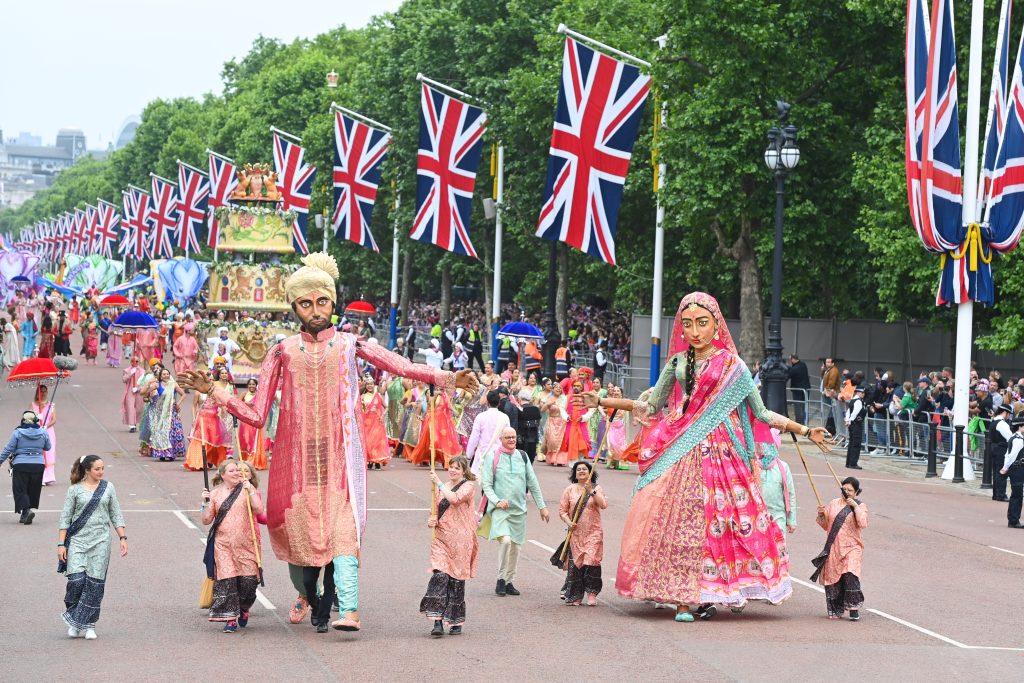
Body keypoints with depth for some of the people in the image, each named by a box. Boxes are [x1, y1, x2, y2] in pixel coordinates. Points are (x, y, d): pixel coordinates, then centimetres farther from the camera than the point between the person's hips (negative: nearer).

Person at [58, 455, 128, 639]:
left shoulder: (108, 487, 9)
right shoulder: (75, 489, 2)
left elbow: (116, 514, 13)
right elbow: (65, 517, 3)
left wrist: (123, 537, 4)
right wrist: (61, 544, -3)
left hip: (100, 541, 2)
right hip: (78, 540, -2)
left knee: (95, 583, -3)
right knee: (76, 579, -13)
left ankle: (88, 624, 5)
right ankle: (74, 621, 7)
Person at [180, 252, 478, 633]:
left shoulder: (350, 347, 6)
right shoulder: (283, 352, 9)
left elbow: (404, 368, -7)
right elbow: (256, 416, 5)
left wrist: (446, 379, -23)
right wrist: (213, 392, -6)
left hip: (340, 457, -2)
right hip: (297, 458, 2)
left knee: (342, 529, -18)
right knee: (296, 531, 5)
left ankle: (349, 609, -29)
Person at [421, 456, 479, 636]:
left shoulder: (468, 486, -1)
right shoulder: (441, 488, 16)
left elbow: (455, 498, -21)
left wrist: (439, 482, -14)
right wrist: (431, 520, 3)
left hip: (460, 539, -4)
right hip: (441, 538, 4)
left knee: (456, 580, 1)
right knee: (439, 576, -12)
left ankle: (456, 622, 15)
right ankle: (438, 622, -15)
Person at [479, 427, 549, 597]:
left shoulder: (522, 456, 10)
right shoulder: (492, 457, -2)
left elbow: (533, 483, 15)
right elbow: (486, 484, -3)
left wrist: (542, 507, 14)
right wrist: (497, 501, -19)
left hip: (519, 509, 5)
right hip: (499, 509, -5)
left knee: (516, 546, 7)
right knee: (505, 540, -23)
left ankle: (509, 582, 19)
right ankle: (501, 580, -11)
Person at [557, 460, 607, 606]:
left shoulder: (597, 489, 6)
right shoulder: (570, 490, 8)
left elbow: (603, 505, -11)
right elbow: (562, 510, 6)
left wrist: (591, 491, -17)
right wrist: (569, 522, -10)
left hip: (593, 533, -2)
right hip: (575, 532, 2)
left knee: (591, 561, -13)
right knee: (575, 563, -2)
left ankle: (592, 594, -2)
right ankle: (575, 596, 6)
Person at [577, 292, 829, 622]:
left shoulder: (731, 365, 3)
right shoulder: (678, 362, 12)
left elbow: (761, 413, 7)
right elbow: (651, 406, 18)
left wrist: (805, 430, 1)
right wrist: (601, 402, 15)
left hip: (718, 454, -3)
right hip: (680, 455, 3)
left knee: (714, 521, -7)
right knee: (677, 520, -5)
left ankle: (708, 593, 0)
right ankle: (682, 597, -2)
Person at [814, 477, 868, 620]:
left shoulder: (860, 506, 2)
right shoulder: (833, 504, 12)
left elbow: (863, 524, -16)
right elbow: (825, 525, 16)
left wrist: (855, 506, -16)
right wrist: (821, 515, -4)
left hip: (851, 548, -4)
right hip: (833, 548, 4)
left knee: (850, 575, -21)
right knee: (832, 577, 3)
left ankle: (854, 609, -14)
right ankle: (836, 610, 17)